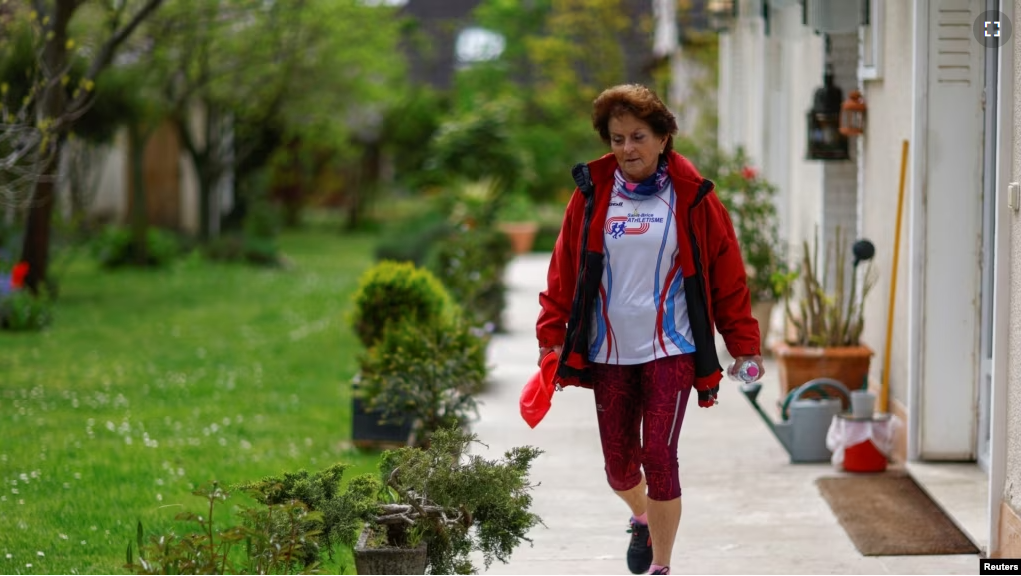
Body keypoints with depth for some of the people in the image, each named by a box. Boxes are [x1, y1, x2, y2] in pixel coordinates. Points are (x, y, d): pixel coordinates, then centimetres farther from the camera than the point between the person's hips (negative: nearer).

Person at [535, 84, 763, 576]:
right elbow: (564, 271, 8)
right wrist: (552, 336, 2)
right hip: (608, 351, 3)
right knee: (619, 464, 8)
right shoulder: (592, 194, 4)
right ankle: (642, 517, 42)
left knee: (658, 455, -12)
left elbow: (727, 274, 2)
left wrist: (744, 345, 1)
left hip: (671, 350, -3)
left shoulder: (691, 196, -1)